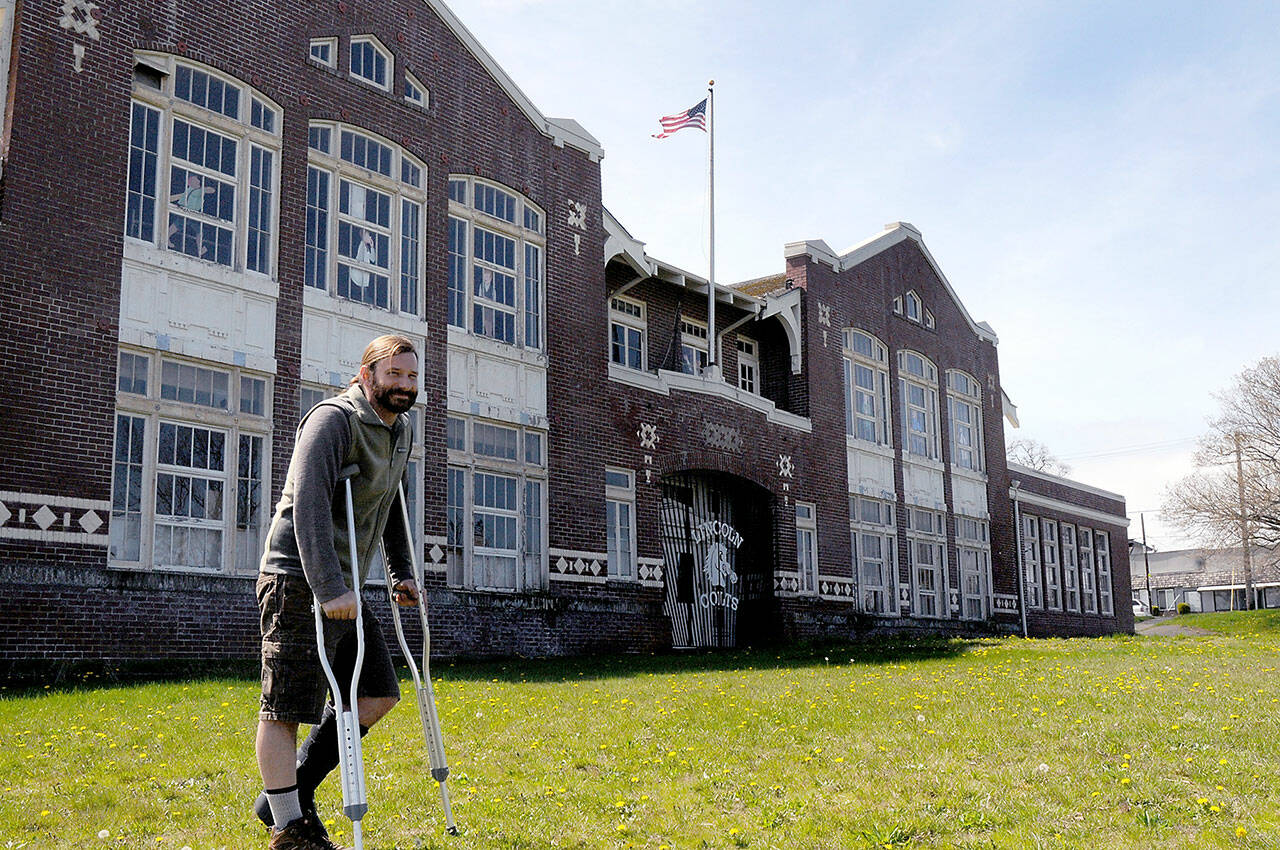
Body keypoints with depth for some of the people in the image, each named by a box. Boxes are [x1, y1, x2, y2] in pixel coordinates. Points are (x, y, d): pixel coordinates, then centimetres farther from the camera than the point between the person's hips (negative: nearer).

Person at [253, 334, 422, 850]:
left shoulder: (400, 431, 14)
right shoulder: (333, 420, -14)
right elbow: (309, 506, -24)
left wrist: (401, 574, 21)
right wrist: (329, 589, -31)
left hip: (341, 589, 9)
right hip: (300, 581, -9)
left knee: (378, 696, 9)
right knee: (285, 710, -3)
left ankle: (293, 795, 18)